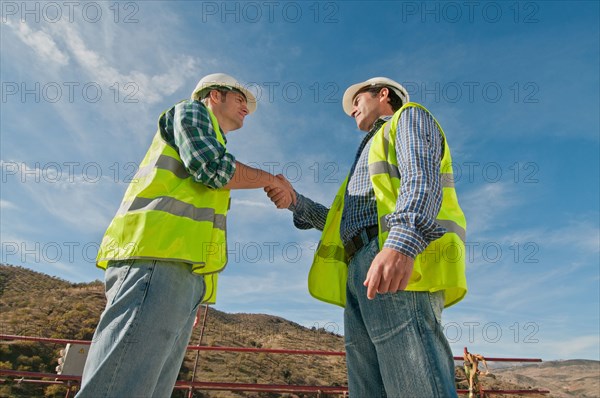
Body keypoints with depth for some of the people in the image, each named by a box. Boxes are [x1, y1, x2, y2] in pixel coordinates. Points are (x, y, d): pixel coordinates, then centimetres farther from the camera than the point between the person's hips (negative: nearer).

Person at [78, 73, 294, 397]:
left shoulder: (214, 147, 37)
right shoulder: (190, 111, 16)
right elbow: (212, 168, -7)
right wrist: (270, 179, 10)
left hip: (182, 270, 8)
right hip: (157, 255, -8)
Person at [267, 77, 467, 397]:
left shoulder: (409, 118, 15)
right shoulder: (370, 160, 39)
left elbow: (423, 177, -9)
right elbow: (343, 224, 30)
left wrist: (401, 245, -28)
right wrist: (294, 201, 19)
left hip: (404, 270, -8)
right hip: (362, 274, 9)